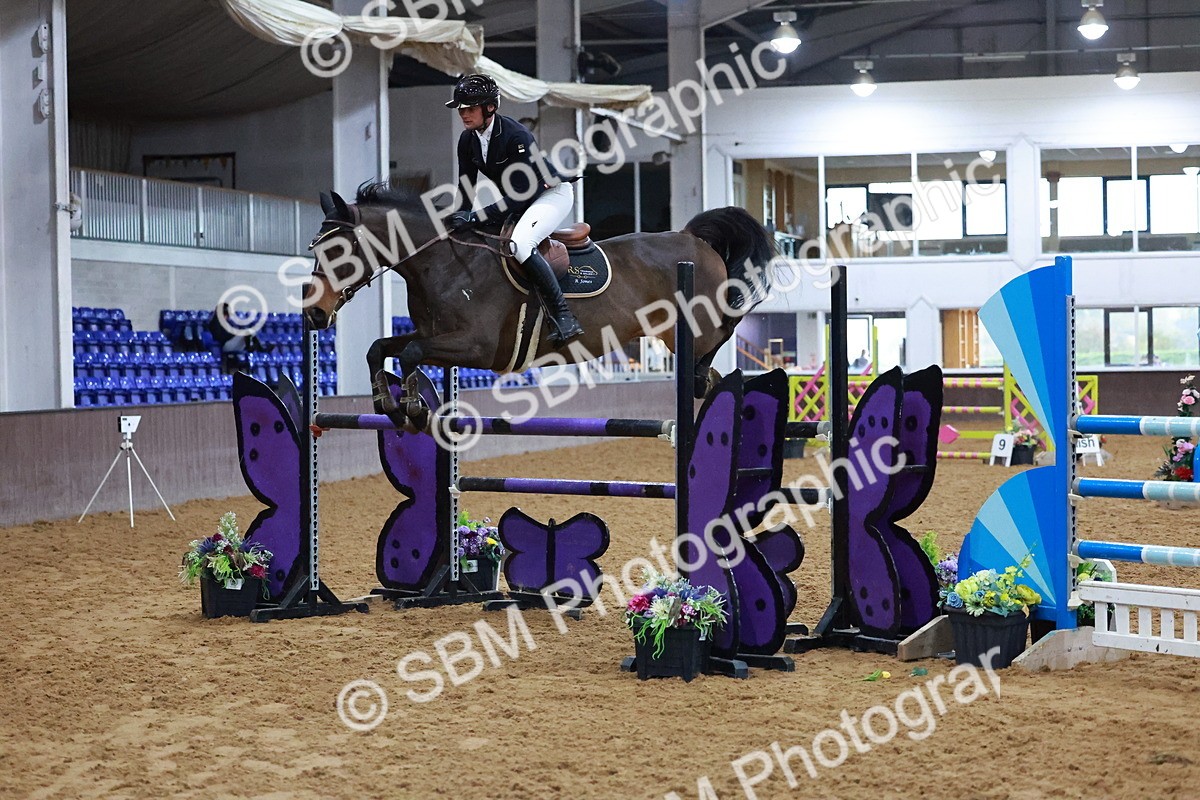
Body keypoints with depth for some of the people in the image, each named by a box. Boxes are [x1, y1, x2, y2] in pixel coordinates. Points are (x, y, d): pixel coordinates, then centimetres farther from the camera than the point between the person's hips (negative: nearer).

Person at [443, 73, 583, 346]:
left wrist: (474, 217, -36)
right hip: (518, 200, 9)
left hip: (553, 193, -9)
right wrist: (459, 220, -14)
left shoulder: (516, 136, -29)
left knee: (520, 243, -32)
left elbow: (519, 197, -31)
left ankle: (563, 316, -30)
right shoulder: (467, 140, -5)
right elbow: (466, 189, 3)